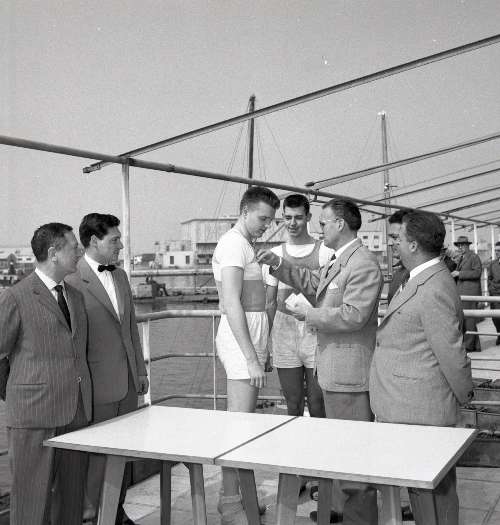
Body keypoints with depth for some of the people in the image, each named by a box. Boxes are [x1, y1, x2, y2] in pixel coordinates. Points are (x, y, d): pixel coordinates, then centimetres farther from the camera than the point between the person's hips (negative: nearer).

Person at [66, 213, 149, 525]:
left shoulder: (121, 276, 12)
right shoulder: (73, 280, -14)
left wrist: (141, 369, 16)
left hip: (128, 382, 7)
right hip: (97, 383, -7)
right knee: (98, 452, 4)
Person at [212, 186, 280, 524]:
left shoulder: (246, 245, 18)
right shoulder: (233, 243, -12)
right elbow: (232, 303, -20)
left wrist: (260, 350, 15)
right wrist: (251, 358, -23)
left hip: (252, 341, 10)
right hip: (241, 343, -10)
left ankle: (239, 494, 22)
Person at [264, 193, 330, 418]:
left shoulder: (325, 252, -1)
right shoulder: (275, 254, 8)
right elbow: (270, 303, 12)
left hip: (315, 332, -2)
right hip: (284, 332, 3)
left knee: (317, 404, 3)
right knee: (293, 404, 9)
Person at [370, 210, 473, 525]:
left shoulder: (434, 290, -22)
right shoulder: (423, 280, 10)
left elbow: (451, 351, -18)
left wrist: (464, 394, -5)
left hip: (420, 411, -10)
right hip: (408, 407, 10)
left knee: (430, 488, 2)